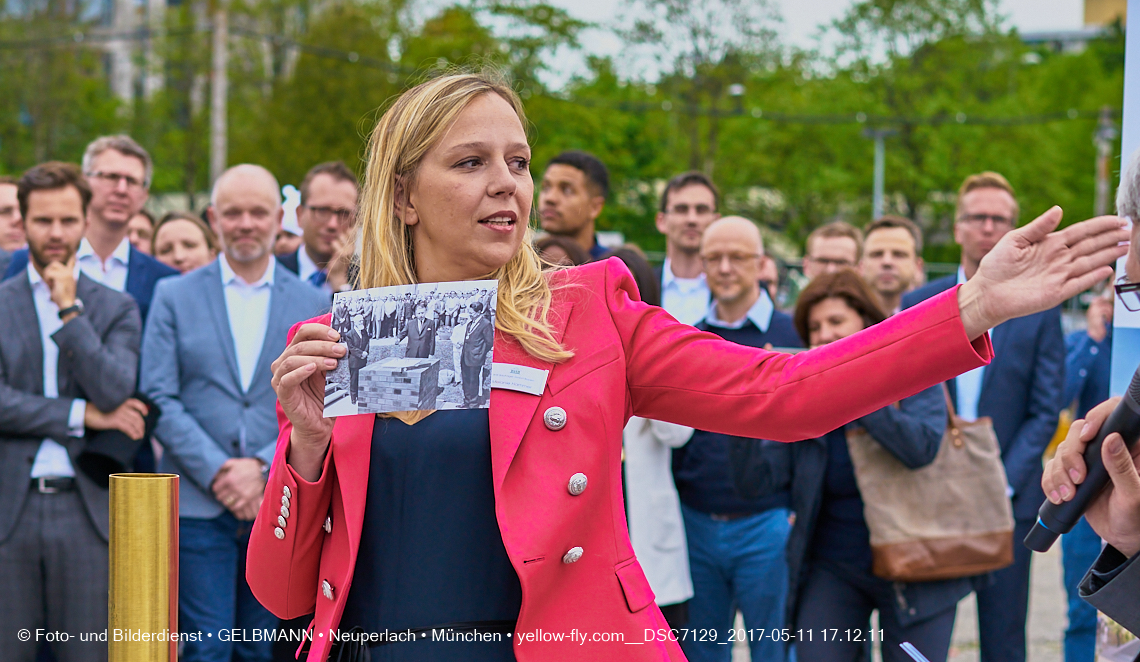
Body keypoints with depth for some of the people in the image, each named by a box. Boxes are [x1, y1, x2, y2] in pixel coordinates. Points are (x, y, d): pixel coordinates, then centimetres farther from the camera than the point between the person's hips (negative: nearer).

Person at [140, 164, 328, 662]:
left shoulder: (313, 307, 9)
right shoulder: (175, 296, 6)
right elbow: (160, 397, -1)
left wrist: (263, 467, -11)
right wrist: (216, 472, -11)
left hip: (280, 505, 2)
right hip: (198, 505, -1)